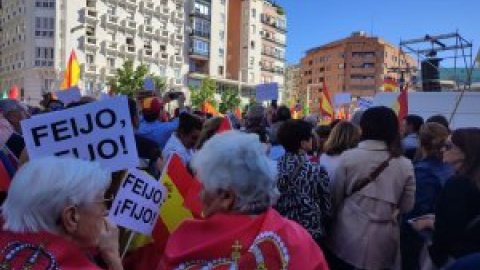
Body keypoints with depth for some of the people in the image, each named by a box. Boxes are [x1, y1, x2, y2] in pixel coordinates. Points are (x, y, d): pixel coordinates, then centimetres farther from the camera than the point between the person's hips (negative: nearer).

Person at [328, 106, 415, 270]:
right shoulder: (405, 165, -6)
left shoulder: (348, 157, -11)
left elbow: (335, 198, -2)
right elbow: (406, 207, 4)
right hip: (383, 242, 2)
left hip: (349, 238, -1)